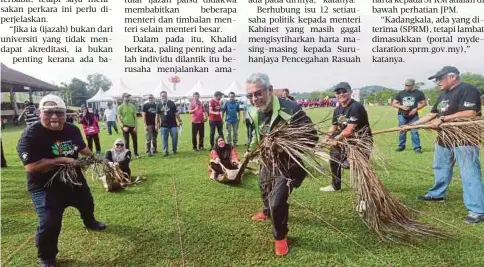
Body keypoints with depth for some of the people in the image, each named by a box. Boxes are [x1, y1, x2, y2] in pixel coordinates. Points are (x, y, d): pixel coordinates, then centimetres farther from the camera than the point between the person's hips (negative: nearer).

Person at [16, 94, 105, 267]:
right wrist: (60, 160, -33)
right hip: (45, 186, -6)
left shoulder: (72, 130, -6)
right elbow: (30, 167, -30)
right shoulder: (30, 135, -24)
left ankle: (89, 222, 63)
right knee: (49, 223, -14)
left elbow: (82, 148, 13)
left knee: (87, 204, 27)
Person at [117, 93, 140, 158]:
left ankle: (136, 153, 21)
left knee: (135, 140, 8)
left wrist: (135, 126, -1)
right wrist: (123, 126, -15)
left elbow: (135, 117, 7)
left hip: (132, 126, 3)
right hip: (125, 126, -3)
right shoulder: (120, 107, -2)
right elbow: (119, 118, -4)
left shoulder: (132, 106, 6)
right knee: (126, 141, 3)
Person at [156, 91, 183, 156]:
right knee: (164, 139, 3)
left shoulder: (171, 103, 2)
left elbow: (176, 113, 3)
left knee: (175, 137, -1)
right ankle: (165, 151, 12)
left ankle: (174, 150, 18)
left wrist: (179, 121, -1)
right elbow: (157, 115, 11)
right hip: (164, 125, 1)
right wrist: (157, 124, 8)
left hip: (173, 124, -1)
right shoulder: (159, 105, 6)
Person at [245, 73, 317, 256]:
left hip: (287, 163, -7)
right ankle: (267, 211, 64)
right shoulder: (255, 112, -10)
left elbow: (311, 137, -26)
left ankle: (280, 236, 15)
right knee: (264, 186, 30)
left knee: (277, 201, -16)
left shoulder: (290, 110, -34)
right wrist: (251, 150, 22)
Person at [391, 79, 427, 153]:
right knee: (402, 131, 7)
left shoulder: (419, 93, 1)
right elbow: (393, 103, 6)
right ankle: (401, 146, 18)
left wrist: (416, 109, -11)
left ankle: (417, 147, 1)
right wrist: (401, 107, -12)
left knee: (414, 131, -5)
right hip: (402, 115, 2)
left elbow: (424, 103, 4)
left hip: (413, 116, -2)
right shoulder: (401, 93, 4)